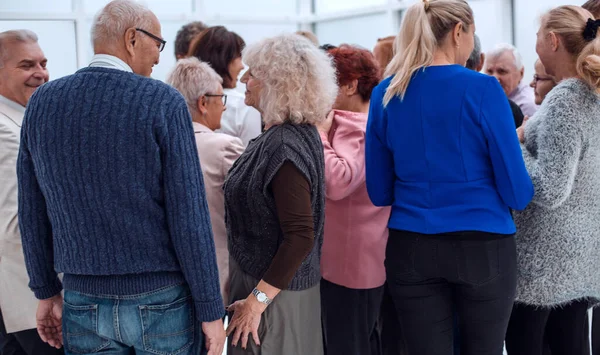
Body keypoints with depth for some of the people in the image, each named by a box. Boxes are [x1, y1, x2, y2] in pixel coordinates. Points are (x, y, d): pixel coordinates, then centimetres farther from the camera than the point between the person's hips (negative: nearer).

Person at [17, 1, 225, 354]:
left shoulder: (43, 101, 0)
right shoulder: (164, 102, -13)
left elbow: (33, 212, 5)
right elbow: (189, 216, -15)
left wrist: (47, 291, 17)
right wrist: (211, 311, -7)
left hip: (83, 303, 4)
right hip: (162, 303, -3)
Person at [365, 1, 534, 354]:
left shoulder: (386, 94, 1)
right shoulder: (482, 89, -11)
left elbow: (380, 192, 6)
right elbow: (518, 193, -8)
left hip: (411, 249, 3)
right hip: (482, 247, -3)